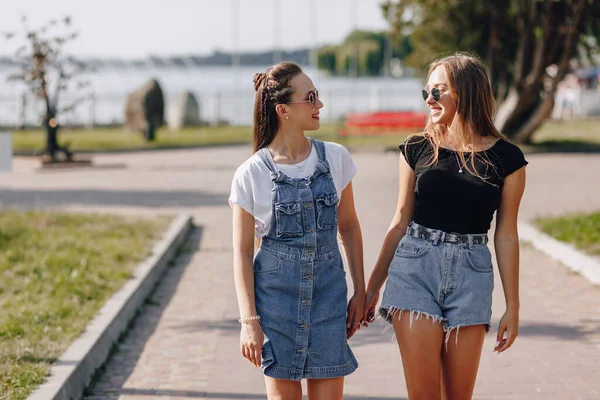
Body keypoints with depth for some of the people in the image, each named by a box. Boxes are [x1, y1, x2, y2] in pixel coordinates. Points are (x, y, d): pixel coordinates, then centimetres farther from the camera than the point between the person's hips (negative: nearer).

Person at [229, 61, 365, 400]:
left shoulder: (335, 158, 0)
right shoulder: (251, 175, -7)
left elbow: (349, 226, 10)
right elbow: (243, 251, -4)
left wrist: (360, 292, 9)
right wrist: (249, 320, -8)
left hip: (328, 290, 2)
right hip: (276, 292, -2)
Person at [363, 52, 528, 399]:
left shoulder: (506, 158, 1)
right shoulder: (418, 148, 4)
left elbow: (506, 235, 4)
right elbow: (401, 222, 10)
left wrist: (513, 306, 5)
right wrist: (372, 287, 12)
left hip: (470, 274, 0)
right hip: (415, 269, 0)